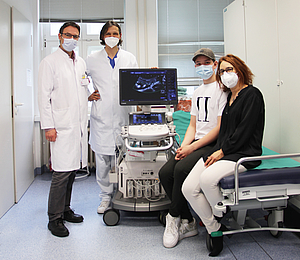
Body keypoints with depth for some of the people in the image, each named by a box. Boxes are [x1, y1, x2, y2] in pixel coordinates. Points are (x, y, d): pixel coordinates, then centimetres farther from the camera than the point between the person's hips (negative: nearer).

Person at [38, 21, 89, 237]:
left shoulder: (81, 63, 17)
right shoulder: (50, 62, -2)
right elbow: (44, 96, -7)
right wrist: (48, 126, -13)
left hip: (79, 125, 7)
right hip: (62, 126, -6)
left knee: (72, 170, 11)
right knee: (62, 172, -8)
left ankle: (65, 209, 25)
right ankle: (55, 218, 3)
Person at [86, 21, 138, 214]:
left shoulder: (130, 58, 11)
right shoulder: (92, 60, 8)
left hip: (123, 114, 0)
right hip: (101, 116, 0)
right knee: (102, 159, 2)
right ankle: (106, 196, 17)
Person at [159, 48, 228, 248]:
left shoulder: (222, 89, -6)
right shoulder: (197, 93, 21)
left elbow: (220, 128, -14)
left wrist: (192, 148, -17)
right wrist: (183, 147, 1)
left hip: (213, 144, -8)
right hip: (196, 144, 8)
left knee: (181, 169, -30)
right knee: (165, 173, -11)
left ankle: (174, 218, -8)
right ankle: (188, 223, -3)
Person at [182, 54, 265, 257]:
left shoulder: (252, 94, -5)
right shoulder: (230, 97, 20)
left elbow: (244, 131, -14)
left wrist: (222, 152, -15)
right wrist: (216, 152, 3)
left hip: (243, 154, -8)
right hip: (222, 152, 8)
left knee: (208, 178, -33)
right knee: (189, 188, -12)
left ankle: (220, 217, -4)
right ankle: (215, 231, 1)